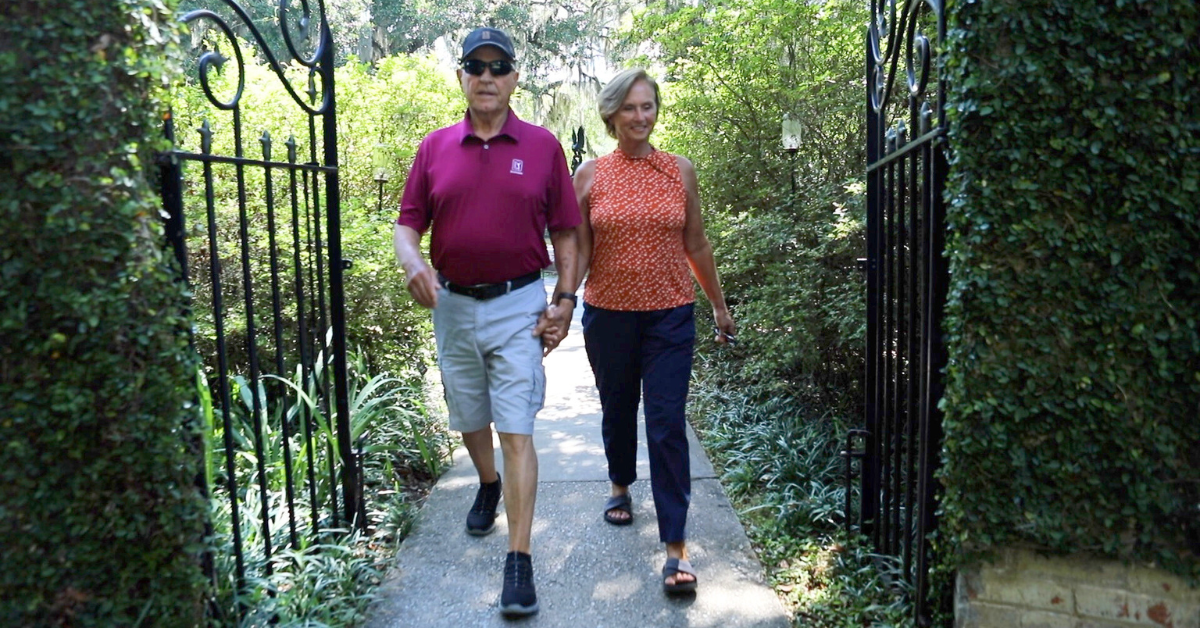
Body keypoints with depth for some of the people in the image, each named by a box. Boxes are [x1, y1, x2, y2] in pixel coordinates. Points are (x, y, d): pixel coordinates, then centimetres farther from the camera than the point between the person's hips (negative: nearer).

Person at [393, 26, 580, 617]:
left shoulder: (542, 146, -1)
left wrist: (565, 299, -4)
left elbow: (565, 231, 3)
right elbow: (407, 223, 5)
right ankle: (489, 485, 50)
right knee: (469, 419, 19)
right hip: (452, 304, 4)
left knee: (516, 430, -6)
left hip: (519, 306, -3)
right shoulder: (434, 148, 4)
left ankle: (519, 562, 0)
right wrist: (413, 263, -17)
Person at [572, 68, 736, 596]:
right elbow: (578, 250, 1)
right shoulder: (591, 175, 0)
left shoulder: (680, 171, 3)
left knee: (667, 424, -6)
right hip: (608, 315, 1)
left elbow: (696, 245, 10)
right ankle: (621, 486, 47)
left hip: (670, 315, -1)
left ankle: (676, 548, -1)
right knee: (617, 411, 17)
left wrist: (719, 306, 14)